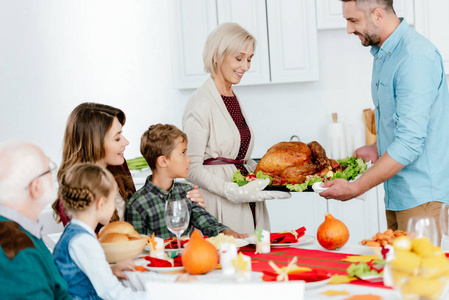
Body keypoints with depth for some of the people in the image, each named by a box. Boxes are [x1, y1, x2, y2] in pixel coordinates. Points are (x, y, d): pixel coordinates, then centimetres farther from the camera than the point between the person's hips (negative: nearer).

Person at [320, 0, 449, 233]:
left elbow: (410, 142, -24)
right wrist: (378, 149, 11)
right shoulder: (383, 54, 13)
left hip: (422, 196, -9)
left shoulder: (416, 57, -20)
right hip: (397, 196, 9)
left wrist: (355, 188, -21)